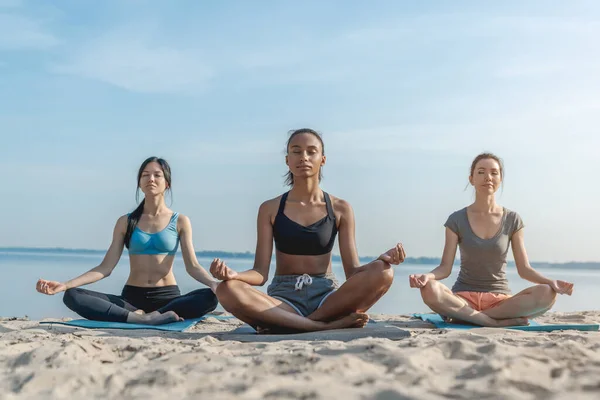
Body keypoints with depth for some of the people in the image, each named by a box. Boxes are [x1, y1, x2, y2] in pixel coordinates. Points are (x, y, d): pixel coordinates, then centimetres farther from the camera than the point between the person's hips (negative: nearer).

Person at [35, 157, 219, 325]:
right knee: (72, 296, -24)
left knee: (210, 297, -34)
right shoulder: (126, 222, 8)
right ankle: (140, 318, -35)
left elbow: (192, 266, -3)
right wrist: (65, 284, -11)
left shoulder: (180, 221, 5)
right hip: (132, 297, 2)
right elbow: (106, 267, 3)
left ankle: (145, 317, -34)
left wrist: (213, 282, -26)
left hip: (167, 297, -1)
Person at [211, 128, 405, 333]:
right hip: (283, 298, -1)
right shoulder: (270, 209, 7)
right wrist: (233, 274, -23)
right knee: (227, 290, -31)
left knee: (382, 273, -27)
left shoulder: (340, 209, 8)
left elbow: (353, 272, 3)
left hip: (327, 298, 1)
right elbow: (260, 273, 0)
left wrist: (382, 259, -17)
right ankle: (331, 325, -33)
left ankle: (284, 323, -24)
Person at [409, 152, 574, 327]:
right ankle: (500, 322, -27)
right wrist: (427, 276, -28)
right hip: (464, 297, -2)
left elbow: (524, 269, 2)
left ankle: (462, 315, -23)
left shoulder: (512, 220, 4)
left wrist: (551, 282, -18)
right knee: (429, 290, -34)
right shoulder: (457, 220, 0)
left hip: (500, 299, 2)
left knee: (546, 294, -28)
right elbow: (445, 267, -5)